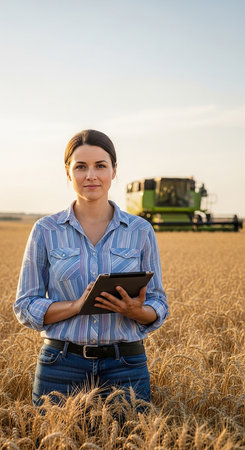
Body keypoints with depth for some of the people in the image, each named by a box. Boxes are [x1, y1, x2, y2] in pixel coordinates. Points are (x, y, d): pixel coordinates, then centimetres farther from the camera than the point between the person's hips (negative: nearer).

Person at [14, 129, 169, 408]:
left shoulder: (140, 231, 2)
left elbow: (158, 306, 6)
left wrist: (135, 310, -16)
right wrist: (77, 305, -17)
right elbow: (25, 307, 0)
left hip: (125, 367, 1)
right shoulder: (46, 231, 0)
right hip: (61, 365, 0)